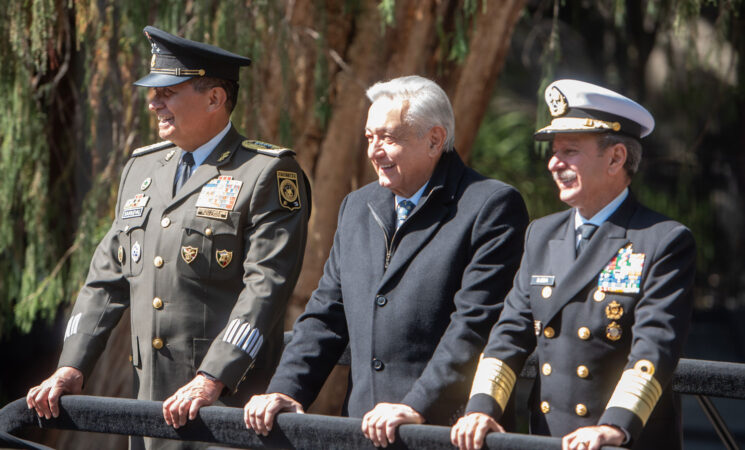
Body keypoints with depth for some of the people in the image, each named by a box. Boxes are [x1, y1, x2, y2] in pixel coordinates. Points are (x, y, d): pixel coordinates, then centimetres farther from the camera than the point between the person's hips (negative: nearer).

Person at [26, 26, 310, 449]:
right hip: (153, 400, 6)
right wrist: (71, 368, 7)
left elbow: (266, 287, -14)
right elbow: (108, 278, 18)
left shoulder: (269, 174, -5)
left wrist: (212, 380, -23)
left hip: (231, 401, -6)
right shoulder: (142, 169, 18)